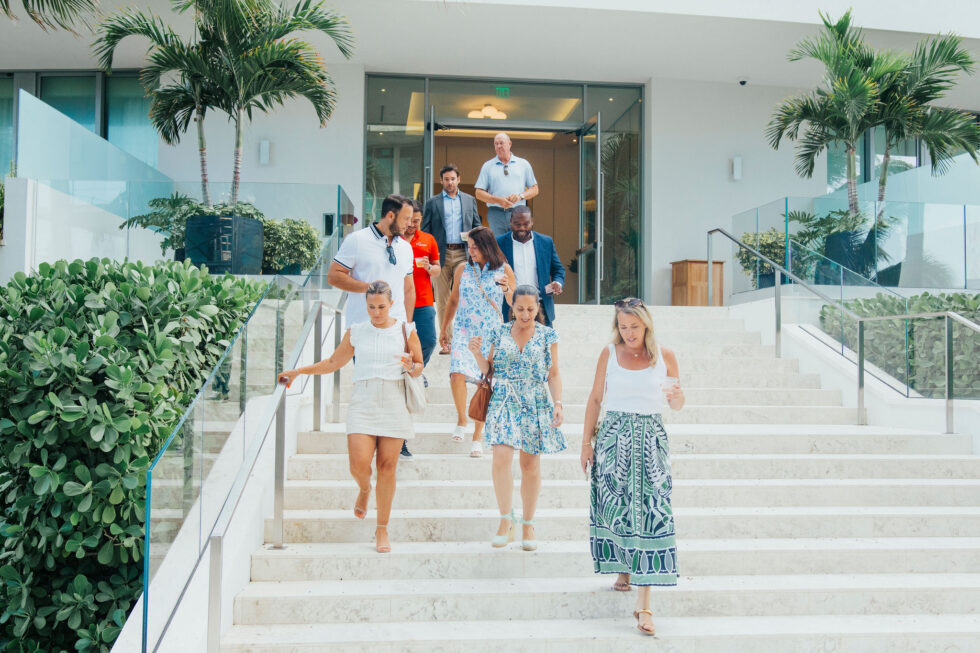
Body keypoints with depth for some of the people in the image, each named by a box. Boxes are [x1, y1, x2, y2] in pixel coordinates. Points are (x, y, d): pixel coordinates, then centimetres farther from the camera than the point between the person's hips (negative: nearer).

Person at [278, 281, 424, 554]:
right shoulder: (355, 332, 10)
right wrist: (297, 371, 15)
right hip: (362, 405, 1)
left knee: (387, 467, -1)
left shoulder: (405, 331, 5)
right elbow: (333, 363, 20)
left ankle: (382, 528, 13)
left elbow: (419, 367, 10)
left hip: (394, 406, -1)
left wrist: (411, 367, -13)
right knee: (359, 464, -13)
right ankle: (364, 490, 26)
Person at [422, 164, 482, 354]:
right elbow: (425, 231, 7)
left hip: (463, 254, 0)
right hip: (441, 254, 0)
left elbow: (477, 226, 16)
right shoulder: (432, 203, 9)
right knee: (442, 300, 2)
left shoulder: (470, 200, 14)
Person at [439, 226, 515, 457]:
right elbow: (453, 300, 16)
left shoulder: (504, 270, 0)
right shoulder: (463, 269, 5)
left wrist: (507, 289, -16)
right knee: (457, 373, -22)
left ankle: (477, 437, 14)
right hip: (464, 331, 1)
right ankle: (461, 420, 3)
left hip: (491, 334, -1)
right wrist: (444, 328, 21)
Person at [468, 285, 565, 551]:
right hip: (503, 402, 0)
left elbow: (553, 374, 6)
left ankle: (528, 525, 18)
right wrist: (477, 353, -8)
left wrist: (558, 403, -5)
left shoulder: (547, 335, 5)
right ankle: (506, 519, -4)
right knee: (501, 457, -18)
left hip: (535, 405, 0)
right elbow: (488, 369, 10)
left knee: (530, 464, 5)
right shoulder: (500, 332, 7)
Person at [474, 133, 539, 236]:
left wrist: (521, 196, -7)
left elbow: (534, 189, 13)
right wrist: (498, 200, -9)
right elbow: (479, 193, 6)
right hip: (496, 213, 0)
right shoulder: (487, 166, 12)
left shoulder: (523, 164, 14)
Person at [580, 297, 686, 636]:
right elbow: (595, 399, 7)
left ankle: (644, 602, -9)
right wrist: (586, 441, 3)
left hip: (650, 440, -1)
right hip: (613, 436, 1)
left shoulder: (665, 356, 3)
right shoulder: (609, 354, 4)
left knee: (650, 511, -9)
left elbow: (678, 405, 9)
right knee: (614, 505, 6)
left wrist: (676, 396, -15)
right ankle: (623, 569, 33)